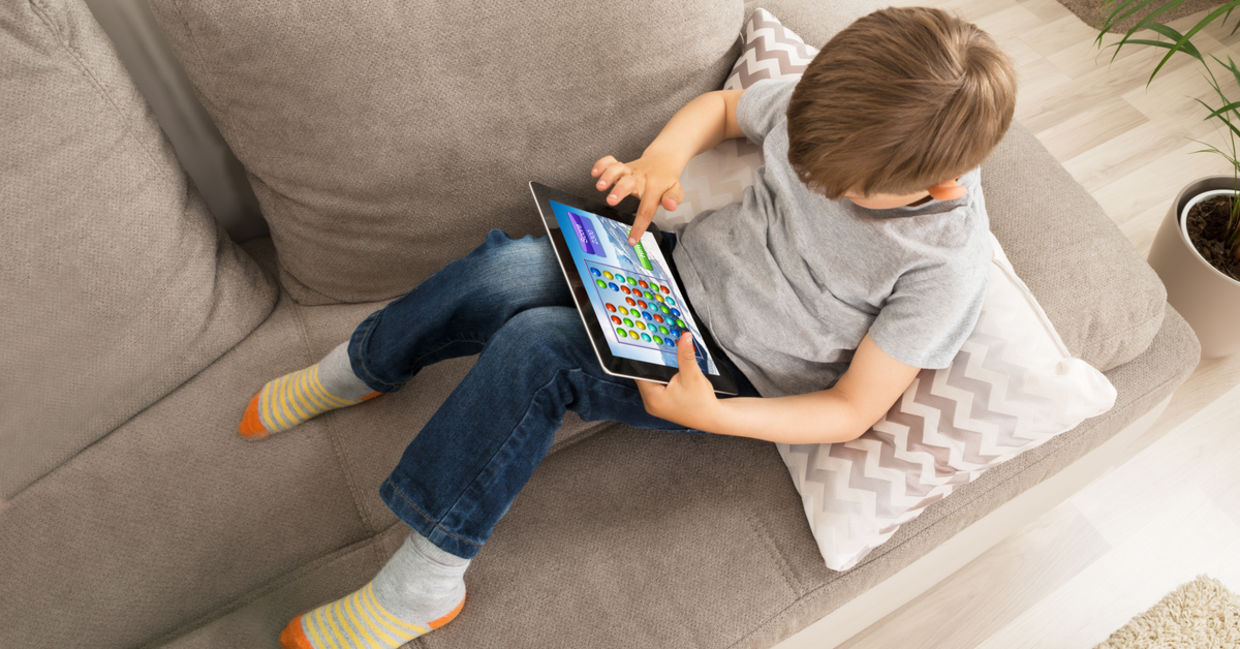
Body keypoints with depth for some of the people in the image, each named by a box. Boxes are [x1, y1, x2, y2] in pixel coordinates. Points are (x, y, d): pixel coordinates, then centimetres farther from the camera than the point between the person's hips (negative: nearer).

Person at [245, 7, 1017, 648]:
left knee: (536, 348, -29)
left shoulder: (947, 266, -23)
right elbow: (721, 106, 9)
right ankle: (357, 369, 9)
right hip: (683, 264, 5)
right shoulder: (831, 102, -11)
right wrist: (662, 158, -13)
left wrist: (708, 415, -28)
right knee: (500, 271, -22)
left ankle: (424, 583, -11)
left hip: (737, 378, -5)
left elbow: (853, 411, -17)